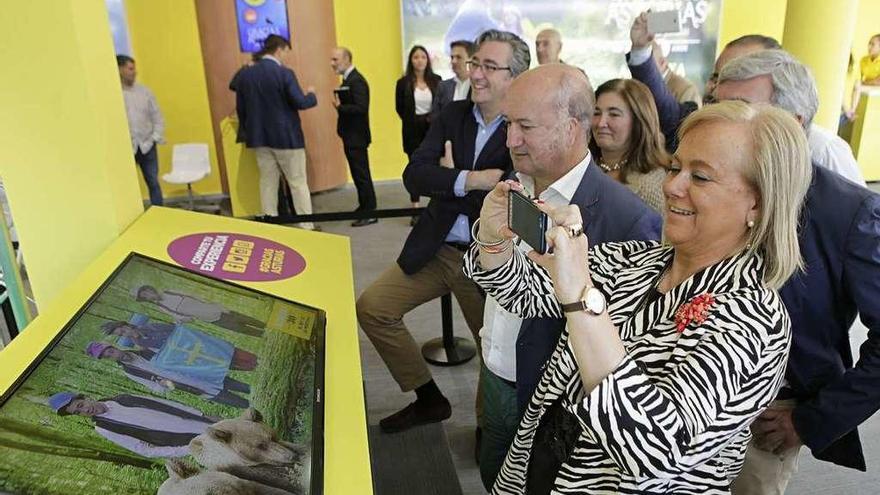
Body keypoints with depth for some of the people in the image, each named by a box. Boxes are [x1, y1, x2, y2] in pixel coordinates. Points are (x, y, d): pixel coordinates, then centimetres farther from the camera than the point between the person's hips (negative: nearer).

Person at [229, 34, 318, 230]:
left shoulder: (244, 74, 5)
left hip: (259, 137, 5)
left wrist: (246, 131, 18)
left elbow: (240, 107, 8)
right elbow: (300, 103, -15)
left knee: (267, 182, 12)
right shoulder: (284, 73, -13)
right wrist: (311, 94, 5)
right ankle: (307, 226, 5)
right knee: (298, 182, 2)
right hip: (286, 136, -5)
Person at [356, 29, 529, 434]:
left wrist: (450, 180, -11)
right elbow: (413, 175, -9)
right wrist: (470, 180, -24)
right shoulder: (453, 114, 3)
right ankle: (429, 399, 19)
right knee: (372, 307, 4)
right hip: (435, 249, 5)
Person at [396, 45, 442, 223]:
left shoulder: (436, 80, 2)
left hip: (433, 128, 1)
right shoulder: (403, 83, -1)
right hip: (413, 131, 0)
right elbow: (400, 108, 4)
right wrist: (414, 121, 2)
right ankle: (415, 210, 11)